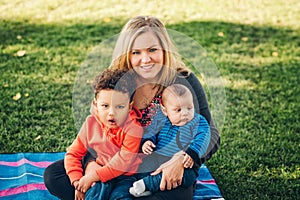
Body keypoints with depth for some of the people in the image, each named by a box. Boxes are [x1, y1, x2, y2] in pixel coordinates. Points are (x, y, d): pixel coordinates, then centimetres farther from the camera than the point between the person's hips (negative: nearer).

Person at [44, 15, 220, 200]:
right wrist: (91, 162, -19)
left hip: (169, 176, -3)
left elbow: (210, 134, -9)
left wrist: (182, 158, -28)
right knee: (53, 175, -8)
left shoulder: (184, 82, -12)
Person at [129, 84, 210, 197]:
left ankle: (147, 183, -38)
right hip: (156, 161, 4)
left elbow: (202, 139, -12)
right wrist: (146, 141, -6)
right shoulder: (160, 119, 10)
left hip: (183, 165, -3)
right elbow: (150, 131, 17)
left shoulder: (199, 123, 0)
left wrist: (192, 154, -29)